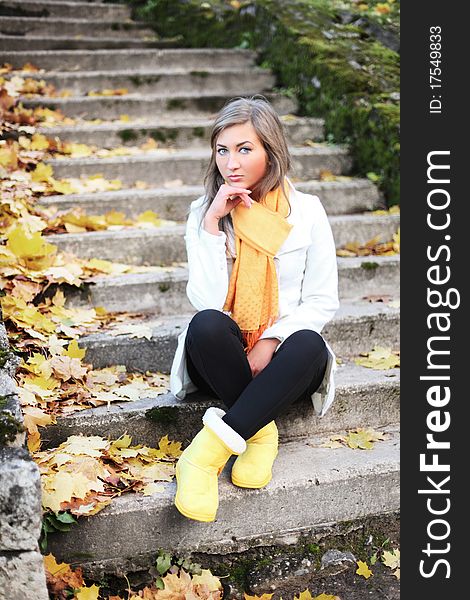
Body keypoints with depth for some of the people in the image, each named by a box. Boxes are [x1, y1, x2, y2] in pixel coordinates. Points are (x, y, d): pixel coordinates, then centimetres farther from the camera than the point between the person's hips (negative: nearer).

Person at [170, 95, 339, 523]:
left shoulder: (306, 211, 0)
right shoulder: (204, 212, 1)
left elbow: (323, 301, -1)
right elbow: (207, 302, -12)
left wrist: (272, 341, -16)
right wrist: (212, 225, -18)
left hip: (282, 359, 0)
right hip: (224, 359, 0)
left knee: (308, 344, -35)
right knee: (206, 325, -34)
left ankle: (213, 446, -34)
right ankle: (260, 432, -22)